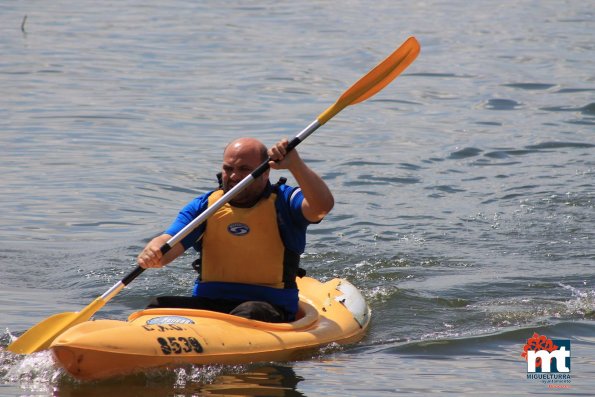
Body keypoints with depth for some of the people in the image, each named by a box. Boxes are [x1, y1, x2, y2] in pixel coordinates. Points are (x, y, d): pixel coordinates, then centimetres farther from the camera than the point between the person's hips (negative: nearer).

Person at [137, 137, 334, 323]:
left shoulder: (283, 202, 1)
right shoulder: (204, 206, 10)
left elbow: (323, 205, -20)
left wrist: (294, 164, -30)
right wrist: (151, 253, -27)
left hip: (269, 307, -3)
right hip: (207, 302, 3)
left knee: (249, 313, -39)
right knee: (159, 307, -23)